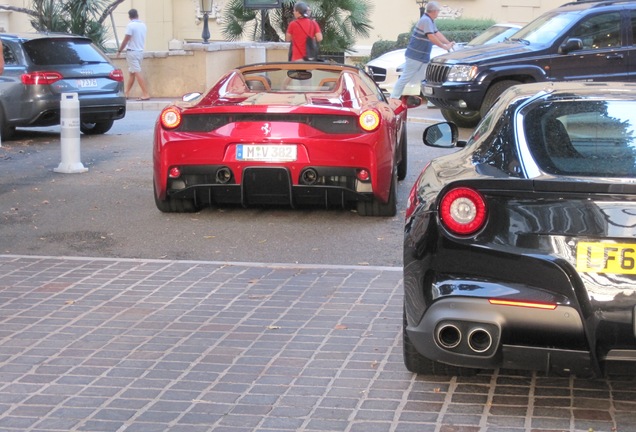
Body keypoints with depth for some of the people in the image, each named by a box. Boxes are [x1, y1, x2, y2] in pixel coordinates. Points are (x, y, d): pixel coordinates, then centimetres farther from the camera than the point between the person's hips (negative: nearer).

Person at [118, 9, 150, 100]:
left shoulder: (130, 25, -13)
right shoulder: (143, 25, 8)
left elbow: (126, 40, -12)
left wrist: (119, 50, -2)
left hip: (132, 51, -7)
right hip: (140, 51, 7)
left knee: (137, 72, -9)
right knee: (131, 73, 13)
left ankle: (146, 94, -15)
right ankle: (126, 93, 17)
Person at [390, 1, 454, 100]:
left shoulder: (430, 21, 12)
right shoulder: (426, 20, -19)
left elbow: (437, 33, 16)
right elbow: (431, 37, -25)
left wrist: (449, 43, 7)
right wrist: (444, 46, -18)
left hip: (423, 57, 10)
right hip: (415, 56, -10)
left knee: (424, 78, 11)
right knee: (406, 77, -8)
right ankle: (394, 97, -5)